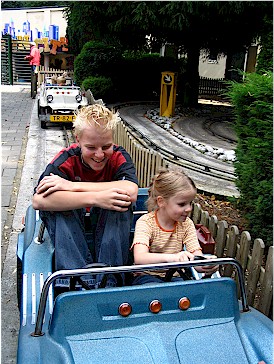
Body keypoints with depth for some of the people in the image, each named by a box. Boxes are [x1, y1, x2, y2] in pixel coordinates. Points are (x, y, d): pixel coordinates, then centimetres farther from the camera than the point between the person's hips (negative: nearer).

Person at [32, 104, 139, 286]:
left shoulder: (119, 157, -10)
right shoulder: (66, 159, -14)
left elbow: (131, 192, -33)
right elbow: (38, 201, -32)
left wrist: (72, 186, -32)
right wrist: (95, 198, -43)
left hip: (111, 231, 0)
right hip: (70, 231, 0)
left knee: (121, 201, -29)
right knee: (51, 205, -28)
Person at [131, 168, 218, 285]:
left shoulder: (186, 224, 0)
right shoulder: (145, 222, -15)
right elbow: (139, 258, -32)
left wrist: (207, 265, -36)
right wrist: (172, 257, -50)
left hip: (175, 276, 4)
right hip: (148, 276, -4)